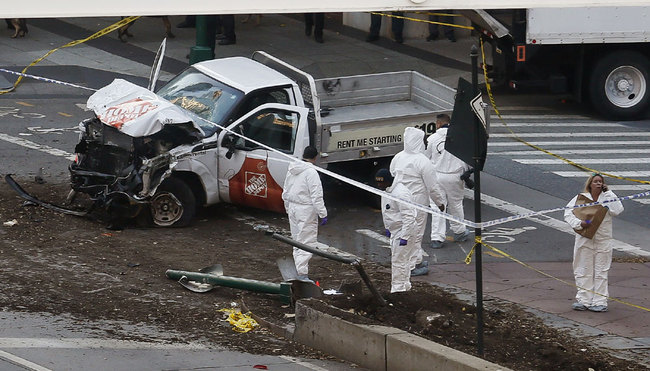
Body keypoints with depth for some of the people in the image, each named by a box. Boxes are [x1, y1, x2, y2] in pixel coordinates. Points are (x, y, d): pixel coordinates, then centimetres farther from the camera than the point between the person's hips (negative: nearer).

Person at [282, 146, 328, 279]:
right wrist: (323, 214, -16)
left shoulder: (291, 171, 10)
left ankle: (299, 268, 24)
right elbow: (316, 195, -19)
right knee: (307, 242, -8)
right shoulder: (311, 172, -16)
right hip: (306, 210, -8)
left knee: (297, 240, 18)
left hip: (293, 208, 8)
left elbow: (285, 193, 18)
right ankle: (302, 273, -15)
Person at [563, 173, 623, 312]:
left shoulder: (607, 197, 3)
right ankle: (583, 300, 8)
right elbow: (568, 214, -3)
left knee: (601, 272, 3)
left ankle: (599, 301, 6)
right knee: (583, 271, 3)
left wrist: (608, 192, -9)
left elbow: (618, 210, -12)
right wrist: (579, 223, -20)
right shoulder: (581, 198, 0)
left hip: (603, 240, 0)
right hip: (584, 240, 0)